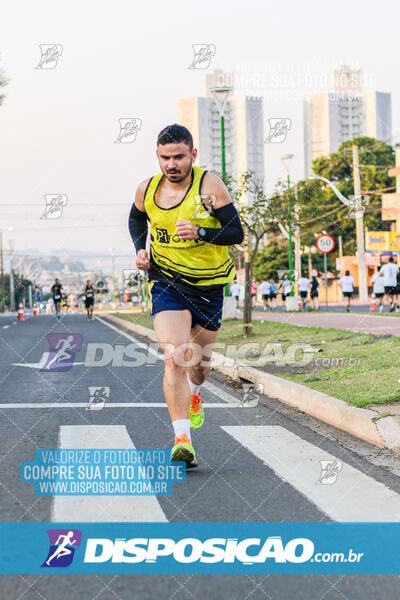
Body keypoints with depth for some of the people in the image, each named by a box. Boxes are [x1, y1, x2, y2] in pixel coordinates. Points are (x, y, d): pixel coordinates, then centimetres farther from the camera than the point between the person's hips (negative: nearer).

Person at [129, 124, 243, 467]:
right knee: (174, 358, -20)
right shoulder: (147, 190, -3)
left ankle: (194, 394, 53)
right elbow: (136, 219, 20)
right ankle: (182, 439, -23)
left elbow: (237, 234, -13)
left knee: (199, 363, 16)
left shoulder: (210, 186, -13)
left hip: (209, 286, 0)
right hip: (166, 282, 0)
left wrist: (200, 232, -29)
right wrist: (140, 249, 3)